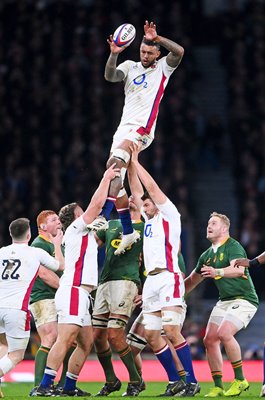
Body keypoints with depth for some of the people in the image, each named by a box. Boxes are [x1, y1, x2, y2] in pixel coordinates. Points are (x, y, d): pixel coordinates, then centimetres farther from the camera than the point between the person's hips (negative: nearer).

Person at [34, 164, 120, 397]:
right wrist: (106, 178, 3)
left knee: (87, 342, 11)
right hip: (73, 291, -10)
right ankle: (45, 386, -24)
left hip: (80, 294, 10)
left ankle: (69, 386, 12)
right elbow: (96, 203, -5)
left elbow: (100, 205, 31)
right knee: (66, 338, -18)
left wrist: (111, 181, 30)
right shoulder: (76, 228, -2)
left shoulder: (85, 233, 23)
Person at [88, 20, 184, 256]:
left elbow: (179, 51, -15)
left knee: (114, 163, -27)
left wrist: (156, 38, -23)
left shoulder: (163, 68, 4)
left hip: (142, 129, -6)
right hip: (124, 128, 6)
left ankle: (104, 216, -33)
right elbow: (110, 76, -6)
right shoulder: (130, 67, 13)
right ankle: (128, 232, 11)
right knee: (116, 179, 4)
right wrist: (114, 54, -23)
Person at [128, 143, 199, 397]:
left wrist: (136, 161, 0)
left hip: (168, 278, -9)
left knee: (171, 330, -17)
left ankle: (191, 382, -16)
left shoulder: (169, 215, 2)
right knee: (151, 335, 3)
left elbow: (151, 187, -5)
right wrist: (130, 162, 16)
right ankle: (175, 382, 8)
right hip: (151, 281, 9)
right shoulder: (150, 220, 22)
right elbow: (136, 189, 22)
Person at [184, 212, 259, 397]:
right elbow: (192, 280, 25)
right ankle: (218, 387, 5)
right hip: (224, 301, 8)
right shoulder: (207, 255, 13)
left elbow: (239, 269, -33)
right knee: (210, 339, -2)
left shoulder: (233, 247, -13)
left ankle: (240, 380, -15)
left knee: (224, 333, -26)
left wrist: (218, 272, -48)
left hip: (243, 299, -8)